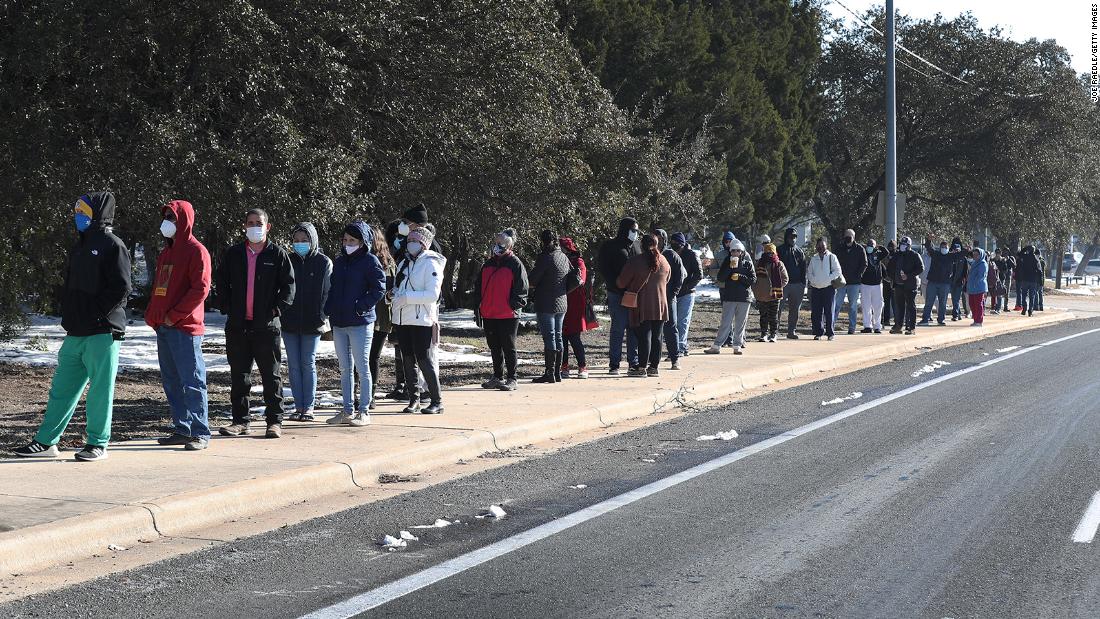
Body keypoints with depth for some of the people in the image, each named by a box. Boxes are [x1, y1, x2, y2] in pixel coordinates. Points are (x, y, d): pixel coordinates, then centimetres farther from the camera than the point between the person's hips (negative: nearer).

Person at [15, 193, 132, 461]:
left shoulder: (112, 245, -8)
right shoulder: (80, 246, 18)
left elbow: (121, 289, -14)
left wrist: (93, 315, -15)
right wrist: (68, 316, 9)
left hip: (102, 333, -8)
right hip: (75, 334, 8)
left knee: (100, 391, -1)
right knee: (62, 388, 10)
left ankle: (98, 443, 8)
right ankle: (46, 442, 15)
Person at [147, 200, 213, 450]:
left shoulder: (196, 251, -7)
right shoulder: (166, 252, 20)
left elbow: (200, 289, -15)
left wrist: (174, 316, -16)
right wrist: (152, 315, 10)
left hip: (186, 328, -9)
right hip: (163, 327, 9)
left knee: (192, 382, -7)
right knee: (172, 382, 11)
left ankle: (200, 433, -5)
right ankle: (182, 429, 17)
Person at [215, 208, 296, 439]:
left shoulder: (278, 254, 2)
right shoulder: (233, 254, 9)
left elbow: (289, 284, 2)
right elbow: (220, 283, 13)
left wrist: (278, 308, -8)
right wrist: (226, 307, 1)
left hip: (267, 325, -3)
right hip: (237, 325, 3)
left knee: (271, 376, 1)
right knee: (239, 375, 6)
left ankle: (274, 421, 6)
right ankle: (240, 421, 12)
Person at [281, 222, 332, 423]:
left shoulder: (324, 263, 0)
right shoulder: (288, 261, 8)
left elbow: (328, 292, 0)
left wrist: (322, 317, -8)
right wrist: (280, 312, 2)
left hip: (312, 323, -3)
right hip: (289, 322, 3)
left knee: (308, 364, 0)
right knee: (294, 366, 4)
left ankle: (309, 407, 6)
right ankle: (299, 406, 9)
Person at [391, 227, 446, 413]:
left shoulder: (430, 264, -8)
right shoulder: (404, 263, 15)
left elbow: (433, 294, -17)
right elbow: (397, 288, 25)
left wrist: (406, 297, -21)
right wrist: (393, 295, 1)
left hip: (422, 320, -7)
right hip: (402, 319, 7)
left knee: (425, 361, -6)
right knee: (408, 361, 10)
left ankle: (437, 401, 2)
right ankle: (414, 400, 19)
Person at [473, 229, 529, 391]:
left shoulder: (515, 264, -5)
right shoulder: (488, 263, 14)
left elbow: (521, 290, -7)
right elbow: (478, 286, 19)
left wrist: (514, 306, -16)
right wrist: (478, 306, 11)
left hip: (508, 315, -6)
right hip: (488, 315, 7)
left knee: (508, 348, -1)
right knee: (494, 347, 13)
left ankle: (511, 379, 5)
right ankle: (498, 376, 22)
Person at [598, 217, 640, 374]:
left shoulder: (635, 247, 16)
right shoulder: (610, 247, -1)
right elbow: (604, 270, -6)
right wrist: (617, 288, -14)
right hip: (617, 295, -5)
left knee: (634, 329, 6)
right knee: (618, 328, -5)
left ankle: (634, 362, 13)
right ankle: (614, 364, -1)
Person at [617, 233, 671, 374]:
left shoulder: (635, 261, -9)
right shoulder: (664, 262, 6)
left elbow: (621, 283, -5)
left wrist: (624, 289, 17)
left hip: (642, 306, -4)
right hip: (660, 306, 4)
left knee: (644, 336, -4)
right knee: (656, 336, 9)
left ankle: (641, 368, -4)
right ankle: (654, 367, 12)